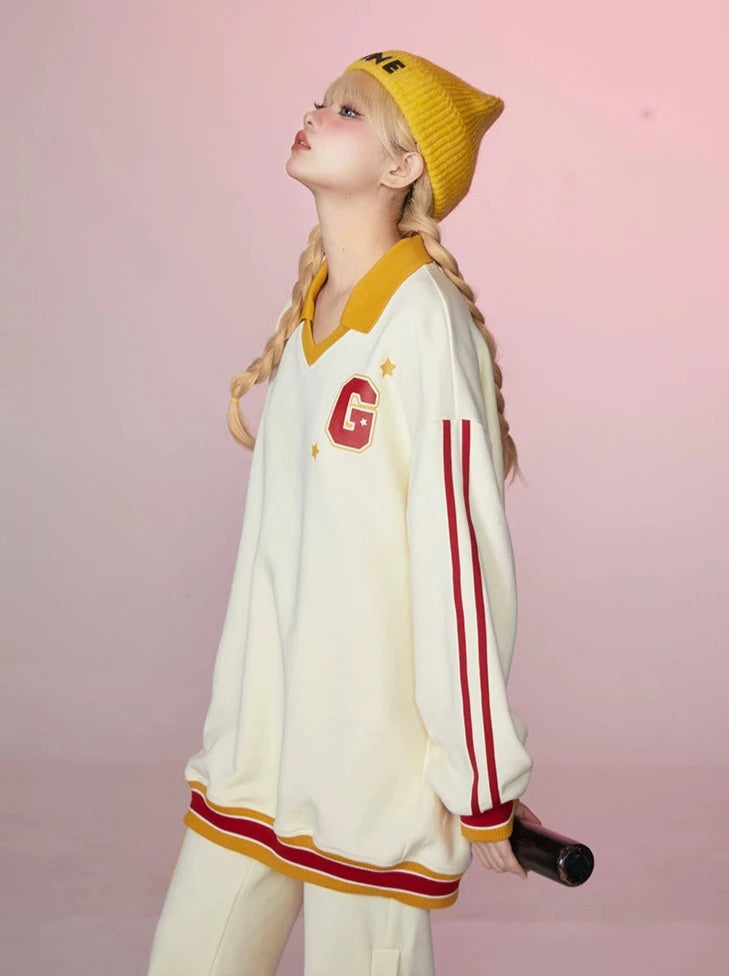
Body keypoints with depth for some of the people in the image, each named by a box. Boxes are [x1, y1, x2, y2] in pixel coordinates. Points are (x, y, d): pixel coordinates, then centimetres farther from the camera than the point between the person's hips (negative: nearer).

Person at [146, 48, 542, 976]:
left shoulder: (425, 319, -16)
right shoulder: (308, 309, 9)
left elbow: (463, 557, -18)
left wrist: (485, 786, -15)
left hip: (375, 737, -7)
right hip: (262, 727, 7)